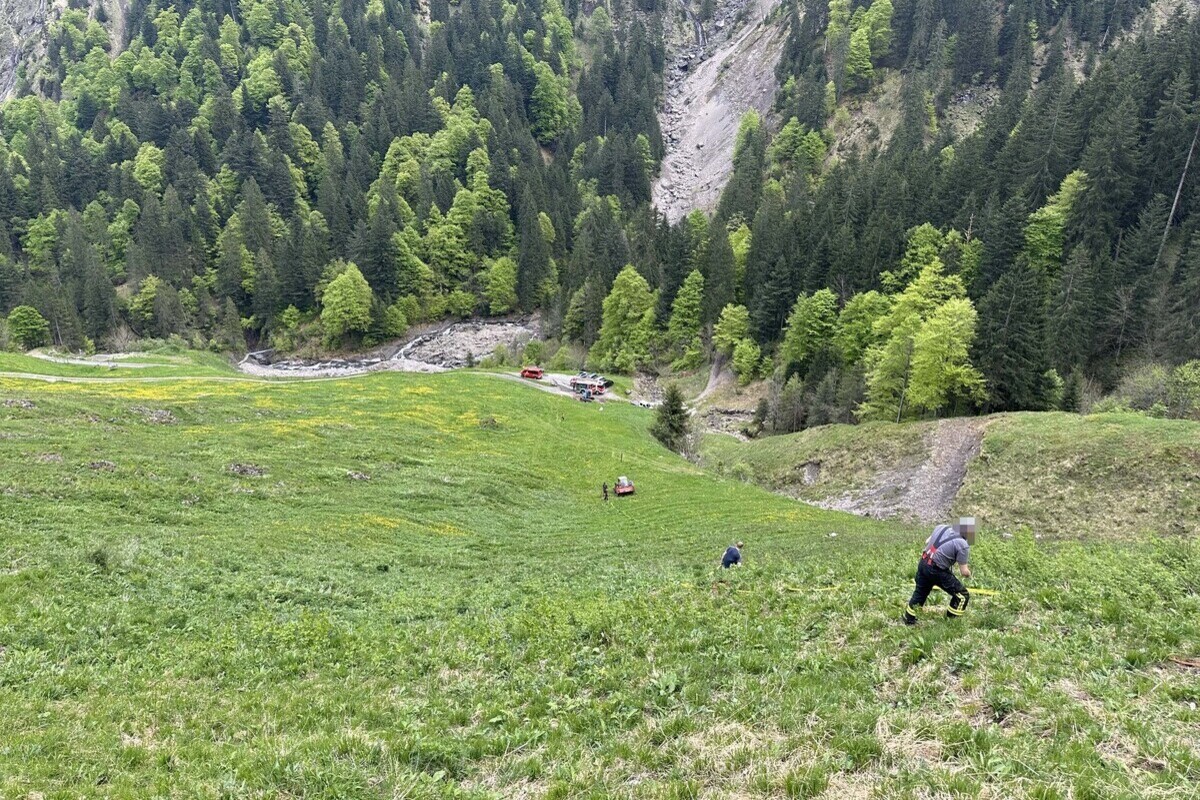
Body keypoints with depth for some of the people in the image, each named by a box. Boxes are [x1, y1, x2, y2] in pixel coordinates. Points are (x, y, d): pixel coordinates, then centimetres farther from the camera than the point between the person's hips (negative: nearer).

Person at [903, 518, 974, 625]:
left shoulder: (942, 527, 3)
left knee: (920, 592, 28)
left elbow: (927, 542, 17)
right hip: (937, 571, -7)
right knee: (962, 595, 9)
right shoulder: (963, 545, -15)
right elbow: (964, 572, -8)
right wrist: (968, 573, 14)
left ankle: (909, 619, 42)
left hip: (923, 563, 7)